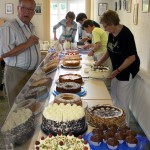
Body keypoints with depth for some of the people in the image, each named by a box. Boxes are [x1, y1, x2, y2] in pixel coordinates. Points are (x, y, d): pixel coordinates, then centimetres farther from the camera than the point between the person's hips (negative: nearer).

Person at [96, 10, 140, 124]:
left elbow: (132, 57, -24)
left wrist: (118, 70, -28)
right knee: (114, 96, 18)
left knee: (122, 101, 0)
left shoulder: (126, 35, -24)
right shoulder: (111, 34, 0)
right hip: (117, 69, 9)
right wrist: (100, 62, 4)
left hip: (127, 71, -9)